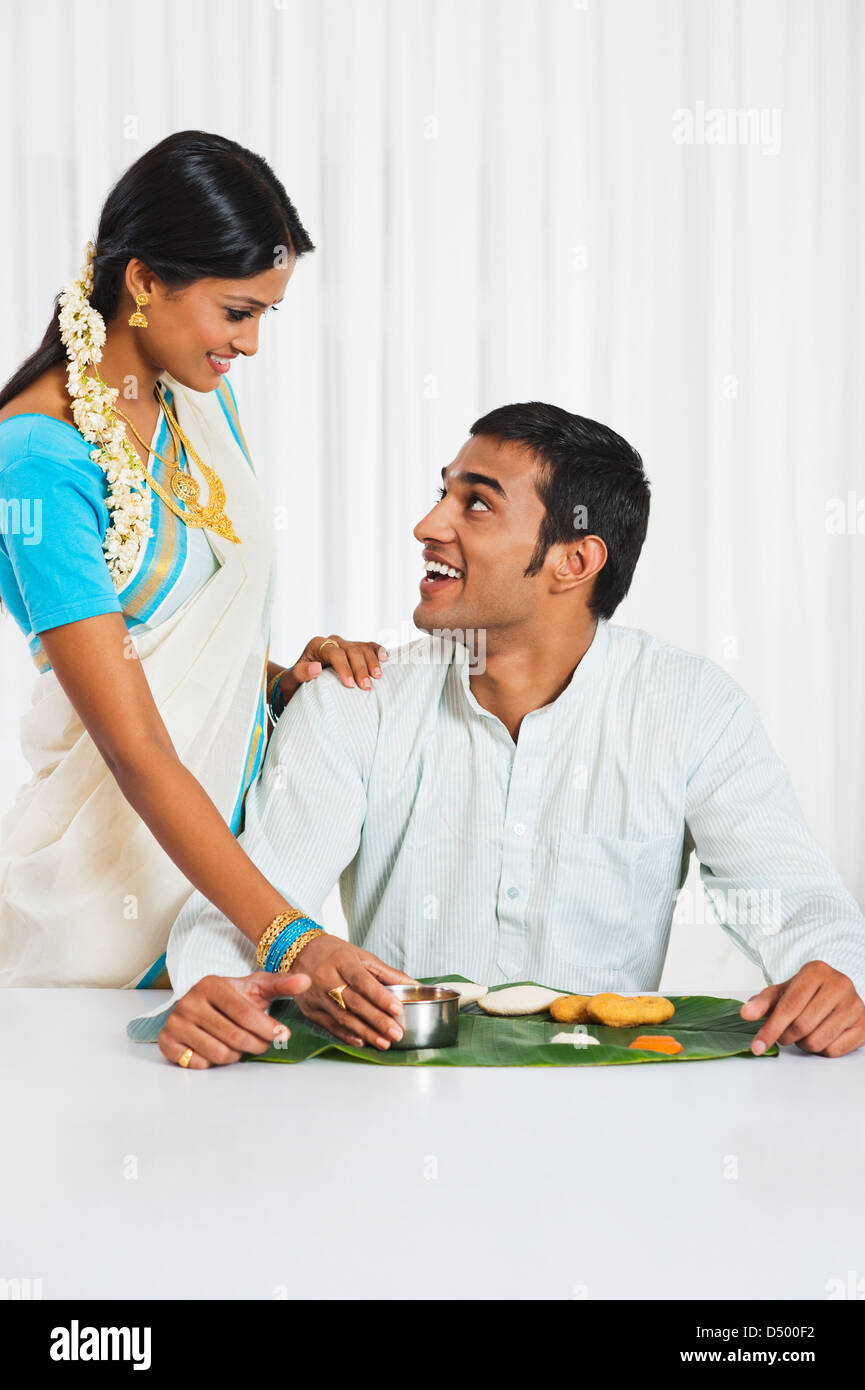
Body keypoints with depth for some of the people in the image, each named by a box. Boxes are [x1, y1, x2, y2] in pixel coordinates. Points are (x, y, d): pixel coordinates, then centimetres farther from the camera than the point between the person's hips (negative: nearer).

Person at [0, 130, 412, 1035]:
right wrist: (290, 935, -29)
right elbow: (136, 748, -24)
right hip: (113, 875, -7)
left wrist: (282, 678, -4)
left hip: (228, 838, 7)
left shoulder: (200, 398, 6)